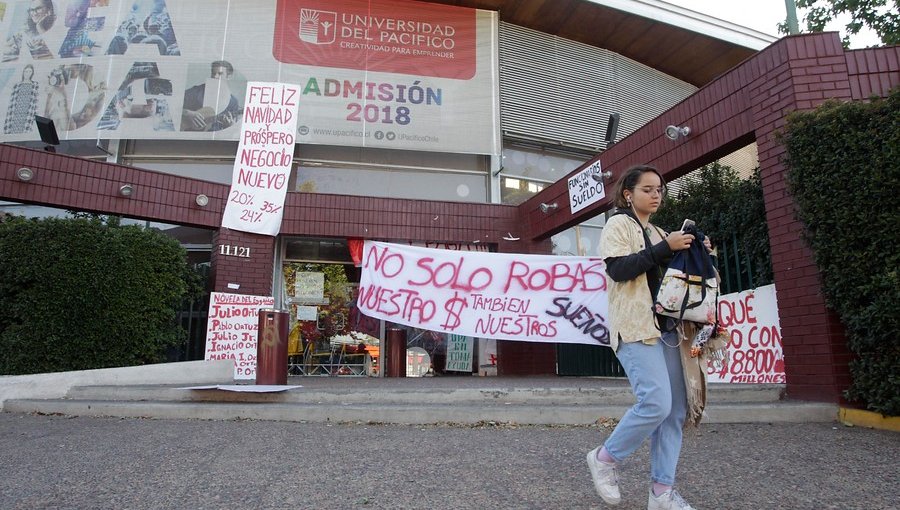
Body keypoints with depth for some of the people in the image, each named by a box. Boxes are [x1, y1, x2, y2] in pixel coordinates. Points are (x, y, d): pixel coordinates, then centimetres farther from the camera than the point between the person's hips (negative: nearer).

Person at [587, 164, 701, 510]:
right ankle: (604, 457, 3)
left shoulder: (658, 233, 22)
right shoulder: (619, 224, 1)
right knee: (657, 402, -18)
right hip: (636, 327, -8)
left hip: (666, 327, 8)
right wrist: (665, 248, -16)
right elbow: (618, 269, -15)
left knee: (675, 409, 3)